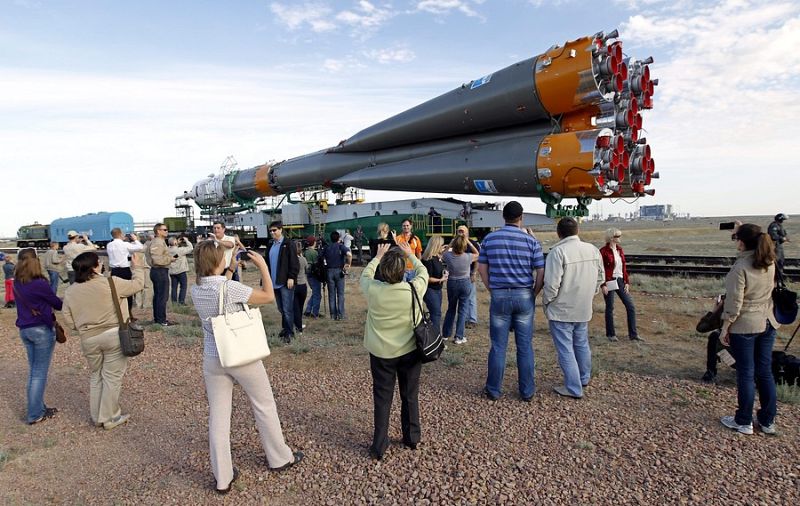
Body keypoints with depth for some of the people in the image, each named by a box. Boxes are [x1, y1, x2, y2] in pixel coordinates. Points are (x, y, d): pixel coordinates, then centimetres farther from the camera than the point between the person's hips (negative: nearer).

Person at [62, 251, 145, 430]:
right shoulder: (110, 283, -15)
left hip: (88, 339, 4)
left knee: (96, 376, 21)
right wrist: (137, 267, 14)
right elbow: (137, 284, -2)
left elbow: (70, 321, 3)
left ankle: (96, 417, 30)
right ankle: (109, 418, 14)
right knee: (112, 377, 6)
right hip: (114, 336, -4)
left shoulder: (70, 291, -1)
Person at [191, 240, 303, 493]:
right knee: (265, 407, 15)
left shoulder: (196, 290, -4)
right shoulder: (230, 287, -23)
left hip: (213, 359, 5)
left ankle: (222, 478, 20)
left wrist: (230, 271, 16)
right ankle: (280, 458, 31)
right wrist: (263, 265, -8)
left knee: (218, 417, 11)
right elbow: (269, 296, -14)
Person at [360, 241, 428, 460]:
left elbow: (366, 274, 7)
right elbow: (423, 272, 5)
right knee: (410, 396, 18)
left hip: (381, 353, 0)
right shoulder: (414, 289, -18)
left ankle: (379, 447, 20)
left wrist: (378, 256, 18)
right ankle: (412, 438, 35)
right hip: (410, 351, 1)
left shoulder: (372, 290, -17)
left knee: (382, 398, 12)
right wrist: (410, 255, 17)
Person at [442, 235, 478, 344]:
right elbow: (477, 254, 4)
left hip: (451, 283, 2)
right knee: (463, 310, 7)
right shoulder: (468, 257, -18)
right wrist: (468, 242, -1)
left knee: (451, 309, 19)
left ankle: (446, 334, 26)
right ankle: (459, 337, 6)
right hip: (465, 283, -2)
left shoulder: (448, 256, -17)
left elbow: (442, 256, 8)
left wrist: (450, 245, 2)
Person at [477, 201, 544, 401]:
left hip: (499, 296, 0)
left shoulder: (489, 239, 1)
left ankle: (493, 390, 18)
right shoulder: (531, 241, -3)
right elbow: (541, 272, -3)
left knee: (498, 346, 8)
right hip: (524, 296, 0)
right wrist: (534, 294, 9)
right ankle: (527, 391, 20)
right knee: (525, 346, 10)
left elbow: (482, 268, 5)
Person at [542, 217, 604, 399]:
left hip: (561, 310, -7)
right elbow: (600, 278, 11)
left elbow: (551, 284, -22)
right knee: (582, 344, 23)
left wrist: (546, 302, -6)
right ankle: (584, 378, 40)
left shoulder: (558, 251, -21)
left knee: (565, 349, 4)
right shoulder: (593, 249, 0)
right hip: (584, 309, 7)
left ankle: (573, 388, 9)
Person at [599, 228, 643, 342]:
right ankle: (611, 334, 19)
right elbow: (600, 269, -12)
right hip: (609, 282, -7)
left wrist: (627, 282, 8)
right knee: (610, 308, 4)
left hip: (620, 281, 7)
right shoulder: (603, 251, -11)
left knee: (630, 306, 4)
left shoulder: (620, 249, 9)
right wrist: (603, 285, -16)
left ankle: (633, 334, 14)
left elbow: (624, 267, 13)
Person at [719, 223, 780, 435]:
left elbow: (734, 304, -20)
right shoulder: (769, 263, 0)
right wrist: (742, 232, 21)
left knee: (746, 374, 4)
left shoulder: (740, 269, -21)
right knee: (765, 372, 15)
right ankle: (768, 421, 26)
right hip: (768, 324, 7)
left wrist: (725, 328, -9)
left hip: (744, 327, -7)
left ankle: (743, 422, 17)